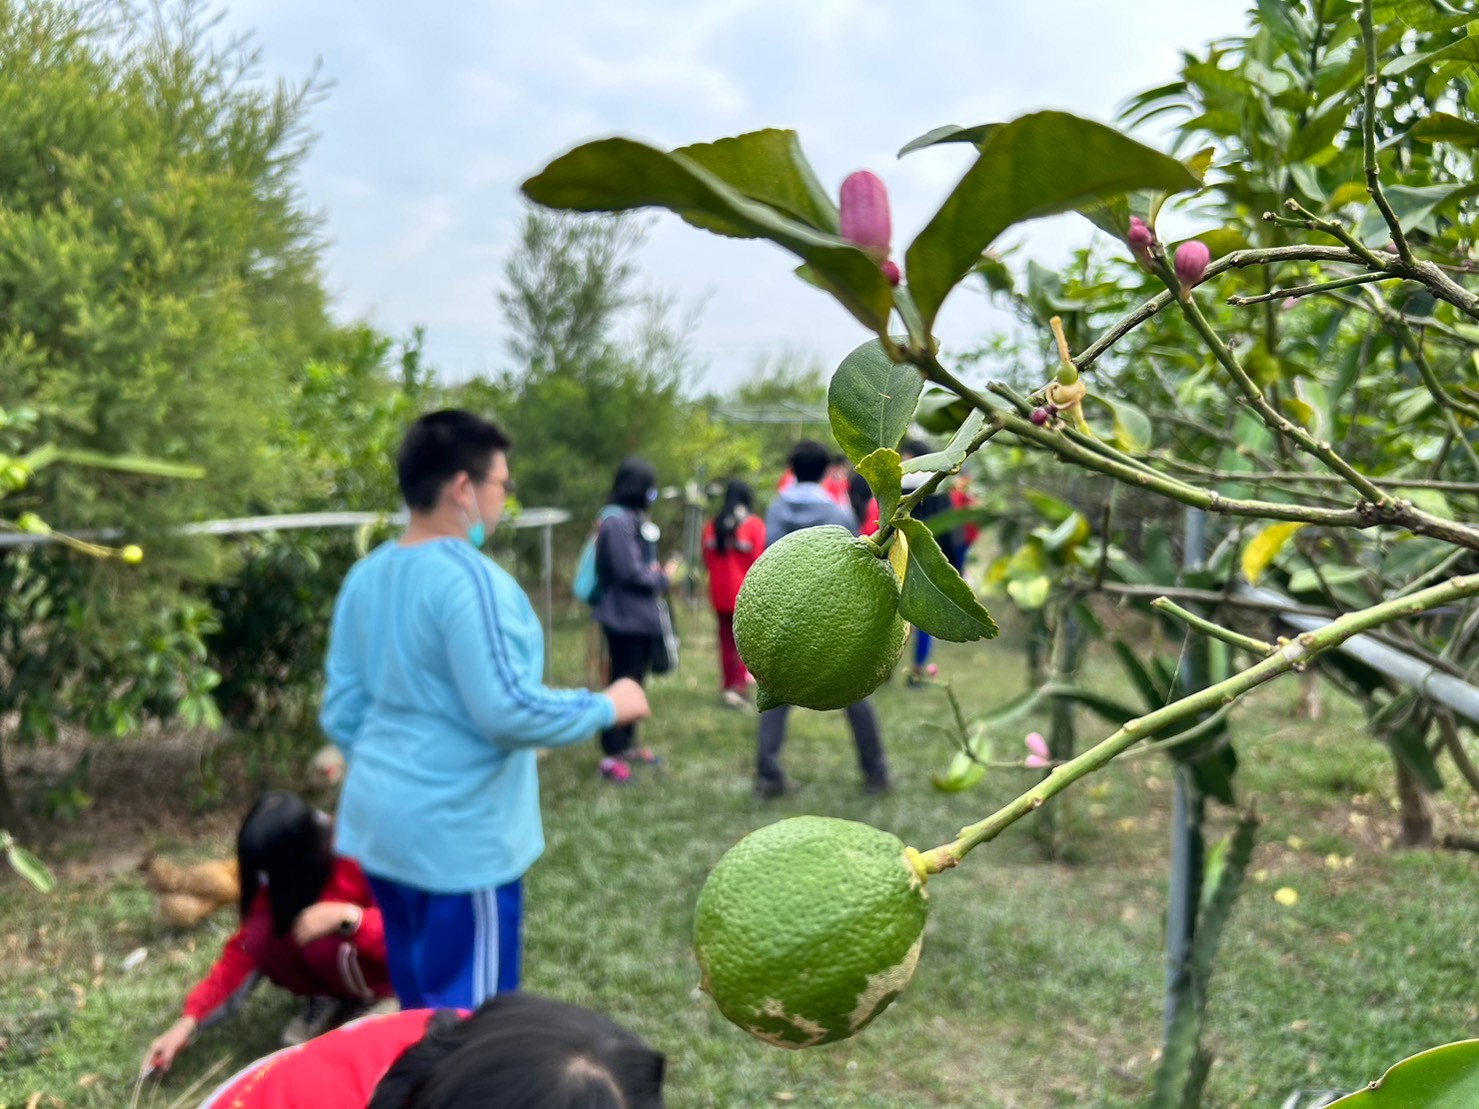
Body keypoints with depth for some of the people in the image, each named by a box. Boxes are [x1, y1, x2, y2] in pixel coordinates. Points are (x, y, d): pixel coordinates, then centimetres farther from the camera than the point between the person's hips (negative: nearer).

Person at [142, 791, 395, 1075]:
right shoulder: (278, 883, -12)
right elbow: (242, 951, -9)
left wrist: (347, 916, -41)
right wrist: (190, 1020, -17)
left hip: (381, 964, -5)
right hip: (335, 973, 5)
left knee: (323, 941, -35)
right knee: (263, 935, -23)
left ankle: (369, 998, -7)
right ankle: (327, 998, 0)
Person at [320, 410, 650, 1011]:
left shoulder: (365, 576, 5)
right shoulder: (468, 578, -21)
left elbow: (341, 712, 9)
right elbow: (507, 711, -24)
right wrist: (608, 706, -10)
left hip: (383, 822, 9)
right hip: (458, 834, -8)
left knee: (418, 1005, 22)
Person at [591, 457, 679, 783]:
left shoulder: (635, 519, 11)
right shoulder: (618, 523, -20)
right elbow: (630, 572, -22)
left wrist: (656, 572, -3)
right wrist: (664, 576, -7)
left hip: (642, 615, 10)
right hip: (625, 618, -10)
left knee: (635, 683, 17)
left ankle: (627, 744, 29)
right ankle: (611, 755, 4)